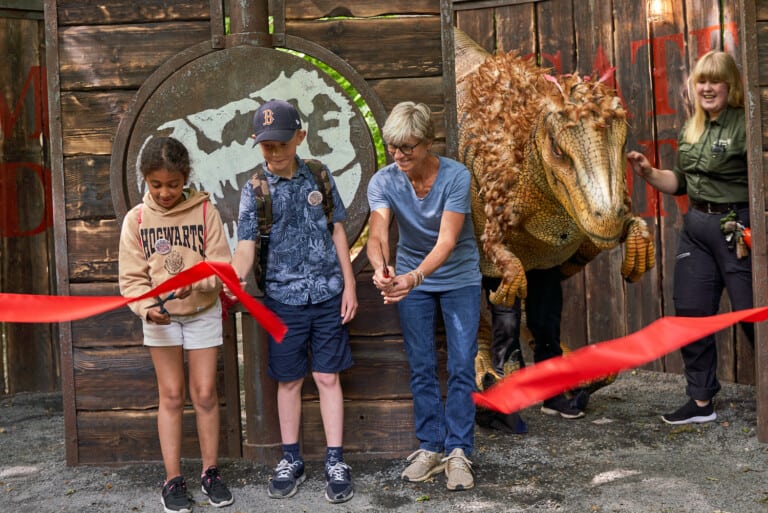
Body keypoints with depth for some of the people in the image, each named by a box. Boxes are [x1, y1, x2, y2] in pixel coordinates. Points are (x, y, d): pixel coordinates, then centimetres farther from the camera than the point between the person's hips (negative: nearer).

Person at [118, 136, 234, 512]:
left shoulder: (204, 210, -9)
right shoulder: (136, 218, -5)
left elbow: (222, 266, -10)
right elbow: (132, 277, -5)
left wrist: (194, 282, -29)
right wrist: (147, 308, -23)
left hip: (203, 312, 0)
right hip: (160, 317, 1)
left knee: (204, 394, 5)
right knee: (171, 395, 5)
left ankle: (210, 472, 20)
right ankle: (173, 479, 15)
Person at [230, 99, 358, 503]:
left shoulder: (319, 175, 1)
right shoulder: (255, 190, -4)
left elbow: (337, 231, 6)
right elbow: (246, 246, -10)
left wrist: (349, 284, 1)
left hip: (328, 294, 1)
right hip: (283, 299, 0)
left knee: (327, 377, 5)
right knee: (288, 380, 10)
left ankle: (335, 462, 15)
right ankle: (291, 460, 24)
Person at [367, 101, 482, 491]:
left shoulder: (456, 176, -23)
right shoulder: (383, 181, -16)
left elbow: (447, 240, -32)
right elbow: (377, 233, -30)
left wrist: (414, 277, -49)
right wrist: (380, 267, -53)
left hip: (459, 279, -2)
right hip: (410, 278, 2)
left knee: (461, 367, -2)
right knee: (422, 368, 7)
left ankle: (458, 451, 8)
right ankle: (431, 447, 18)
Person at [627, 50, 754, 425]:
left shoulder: (744, 125, -11)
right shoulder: (690, 130, 11)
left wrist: (753, 233, -28)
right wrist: (649, 174, 2)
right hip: (696, 228, 8)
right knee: (691, 314, 10)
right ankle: (701, 402, 24)